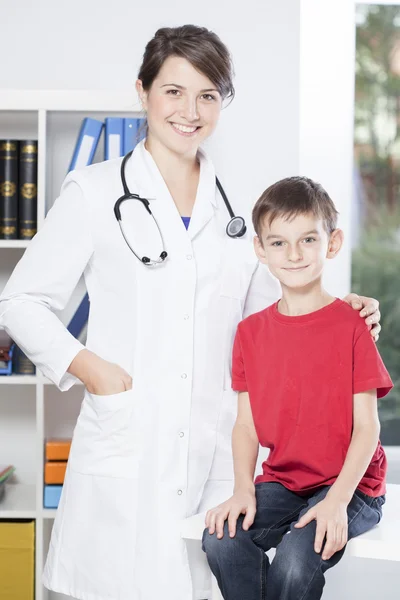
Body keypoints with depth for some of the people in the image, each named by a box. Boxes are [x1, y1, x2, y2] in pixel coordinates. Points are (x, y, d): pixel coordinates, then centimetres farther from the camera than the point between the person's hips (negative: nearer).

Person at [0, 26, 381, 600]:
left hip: (213, 452, 4)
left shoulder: (236, 206, 13)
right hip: (126, 445, -3)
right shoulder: (96, 191, 1)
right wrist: (86, 365, -11)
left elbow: (265, 310, 22)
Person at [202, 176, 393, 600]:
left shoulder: (350, 326, -7)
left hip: (348, 484, -4)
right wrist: (243, 490, -11)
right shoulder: (251, 332, 6)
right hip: (281, 481, 4)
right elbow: (246, 423, 4)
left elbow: (367, 425, -9)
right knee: (221, 539, -23)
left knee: (296, 559, -29)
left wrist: (338, 500, -20)